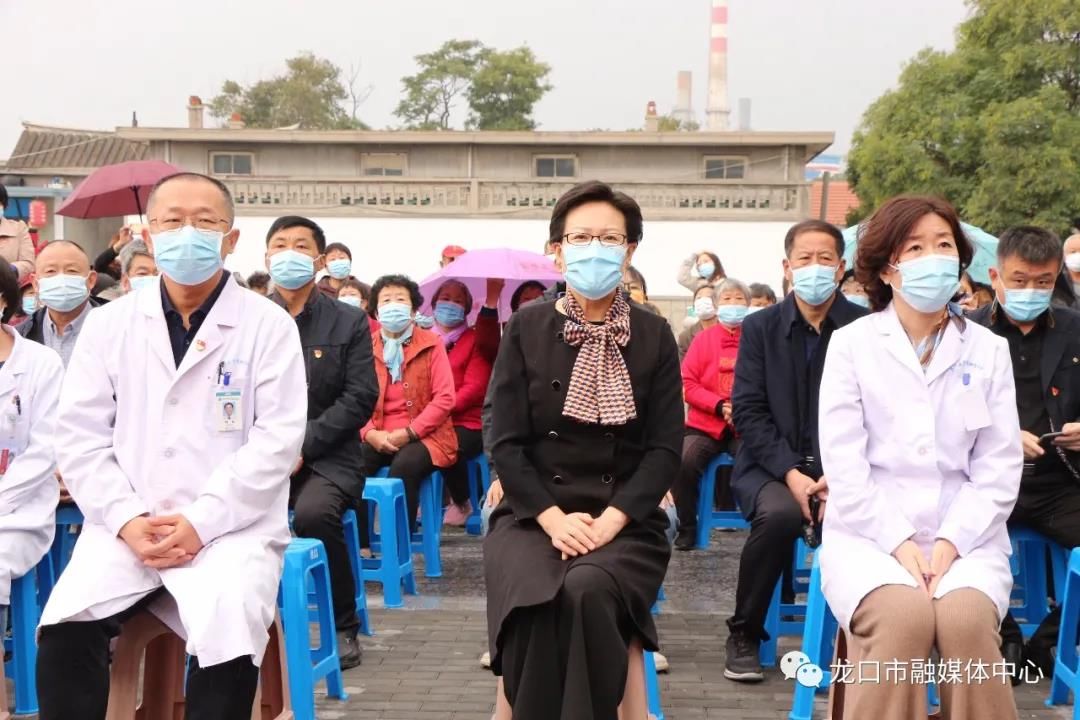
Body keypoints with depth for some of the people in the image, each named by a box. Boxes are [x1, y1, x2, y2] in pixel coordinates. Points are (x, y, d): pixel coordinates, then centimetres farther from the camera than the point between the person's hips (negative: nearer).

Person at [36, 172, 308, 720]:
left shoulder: (269, 325, 2)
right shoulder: (109, 323, 11)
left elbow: (278, 440, -6)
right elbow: (79, 435, 6)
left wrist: (201, 523, -15)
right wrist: (127, 520, -10)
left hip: (231, 529, -2)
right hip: (127, 527, 2)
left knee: (228, 644, -29)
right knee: (64, 632, -24)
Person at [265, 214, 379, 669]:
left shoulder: (349, 322, 5)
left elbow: (359, 399, -4)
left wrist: (302, 446, -14)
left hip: (326, 458, -2)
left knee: (313, 514, -32)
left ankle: (344, 628, -9)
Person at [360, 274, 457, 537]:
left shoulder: (431, 343, 2)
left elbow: (444, 398, -5)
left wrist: (408, 432, -14)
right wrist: (370, 433, -16)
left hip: (423, 435, -2)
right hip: (378, 437, 2)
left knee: (403, 466, -34)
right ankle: (359, 544, -19)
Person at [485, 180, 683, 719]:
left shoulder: (653, 336, 5)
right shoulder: (527, 328, 5)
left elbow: (665, 449, 0)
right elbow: (507, 444, 1)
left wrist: (611, 519, -14)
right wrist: (553, 518, -13)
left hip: (624, 523, 0)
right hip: (532, 517, 0)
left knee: (586, 591, -32)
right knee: (532, 599, -30)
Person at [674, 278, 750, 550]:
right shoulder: (703, 339, 9)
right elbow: (688, 383, 2)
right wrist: (720, 405, -12)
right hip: (705, 425, 1)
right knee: (684, 463, -26)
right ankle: (687, 528, -5)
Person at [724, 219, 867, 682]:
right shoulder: (760, 327, 6)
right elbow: (748, 412, -1)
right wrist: (792, 473, -15)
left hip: (842, 468, 0)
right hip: (770, 466, 0)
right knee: (780, 514, -32)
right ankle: (743, 636, -8)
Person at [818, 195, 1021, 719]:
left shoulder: (988, 350, 9)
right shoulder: (851, 344, 3)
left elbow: (999, 469, 3)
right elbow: (844, 463, -4)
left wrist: (950, 542, -10)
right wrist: (899, 542, -13)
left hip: (964, 537, 2)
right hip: (870, 533, -1)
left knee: (967, 620, -29)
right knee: (903, 617, -32)